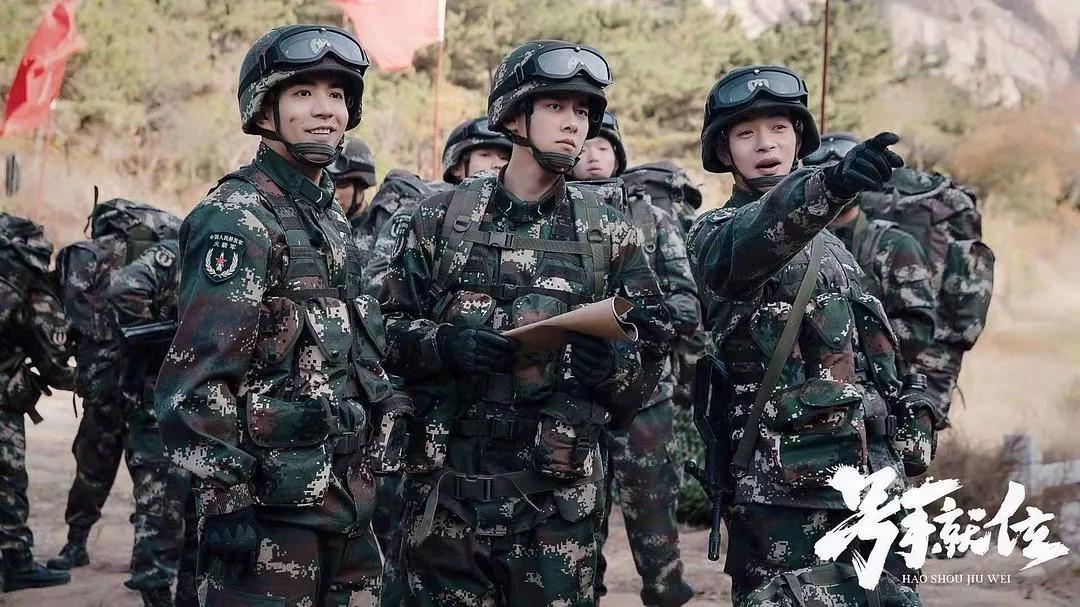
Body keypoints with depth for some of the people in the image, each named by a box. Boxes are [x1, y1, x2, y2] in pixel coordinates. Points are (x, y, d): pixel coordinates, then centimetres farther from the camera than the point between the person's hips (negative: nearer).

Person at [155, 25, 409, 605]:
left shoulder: (330, 214, 14)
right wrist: (227, 503, -20)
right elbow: (195, 383, -19)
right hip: (272, 506, -8)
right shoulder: (238, 216, -12)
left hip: (345, 495, 8)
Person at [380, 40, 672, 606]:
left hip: (557, 493, 0)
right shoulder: (443, 217, 4)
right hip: (448, 480, 0)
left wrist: (613, 366, -16)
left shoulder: (610, 233, 5)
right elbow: (390, 328, 6)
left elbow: (656, 356, 6)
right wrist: (443, 345, -15)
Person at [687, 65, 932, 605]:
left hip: (875, 475, 6)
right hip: (782, 485, -6)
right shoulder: (717, 236, -3)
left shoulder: (826, 241, 19)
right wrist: (829, 183, -47)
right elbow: (755, 238, -28)